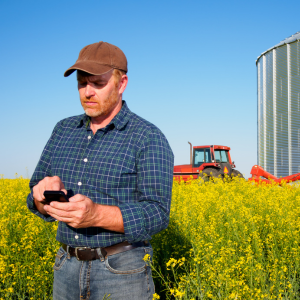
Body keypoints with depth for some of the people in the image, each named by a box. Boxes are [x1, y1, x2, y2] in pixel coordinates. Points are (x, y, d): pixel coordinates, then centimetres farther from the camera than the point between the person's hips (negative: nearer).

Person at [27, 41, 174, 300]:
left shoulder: (149, 138, -8)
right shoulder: (63, 130, 8)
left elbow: (156, 214, -15)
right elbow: (36, 198, 9)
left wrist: (96, 215, -30)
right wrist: (45, 195, -15)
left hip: (121, 271, -4)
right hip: (67, 268, 5)